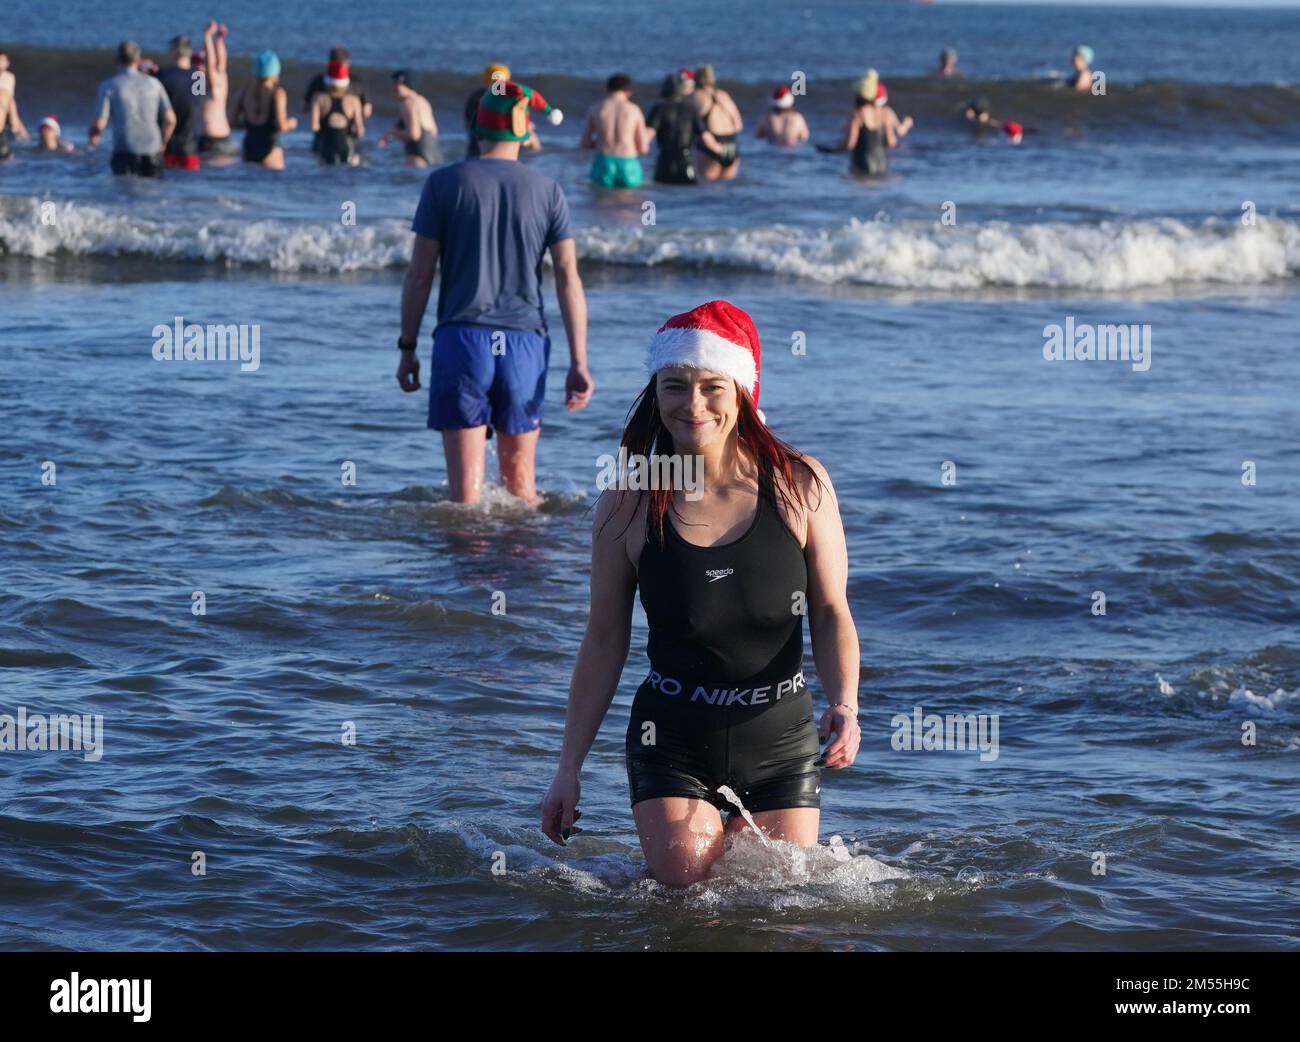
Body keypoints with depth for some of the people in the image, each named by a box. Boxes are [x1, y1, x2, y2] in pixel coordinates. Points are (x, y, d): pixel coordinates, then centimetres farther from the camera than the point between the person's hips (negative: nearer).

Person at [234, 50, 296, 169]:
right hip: (269, 148, -5)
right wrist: (291, 123, 4)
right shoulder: (278, 93, -11)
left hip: (249, 147, 5)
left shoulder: (246, 91, 3)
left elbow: (236, 121, 6)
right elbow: (282, 126, -17)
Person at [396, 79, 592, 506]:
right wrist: (578, 363, 1)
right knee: (520, 479, 11)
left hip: (461, 340, -2)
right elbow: (568, 278, 1)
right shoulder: (547, 191, 5)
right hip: (525, 342, 2)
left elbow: (419, 274, 0)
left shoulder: (445, 183, 1)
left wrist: (407, 348, 8)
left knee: (466, 485, -3)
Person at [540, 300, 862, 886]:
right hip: (672, 742, 0)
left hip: (780, 741, 1)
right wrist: (569, 768, 3)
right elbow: (604, 640, 1)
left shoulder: (799, 486, -7)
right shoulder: (628, 505, -7)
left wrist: (844, 705, -20)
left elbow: (831, 615, -2)